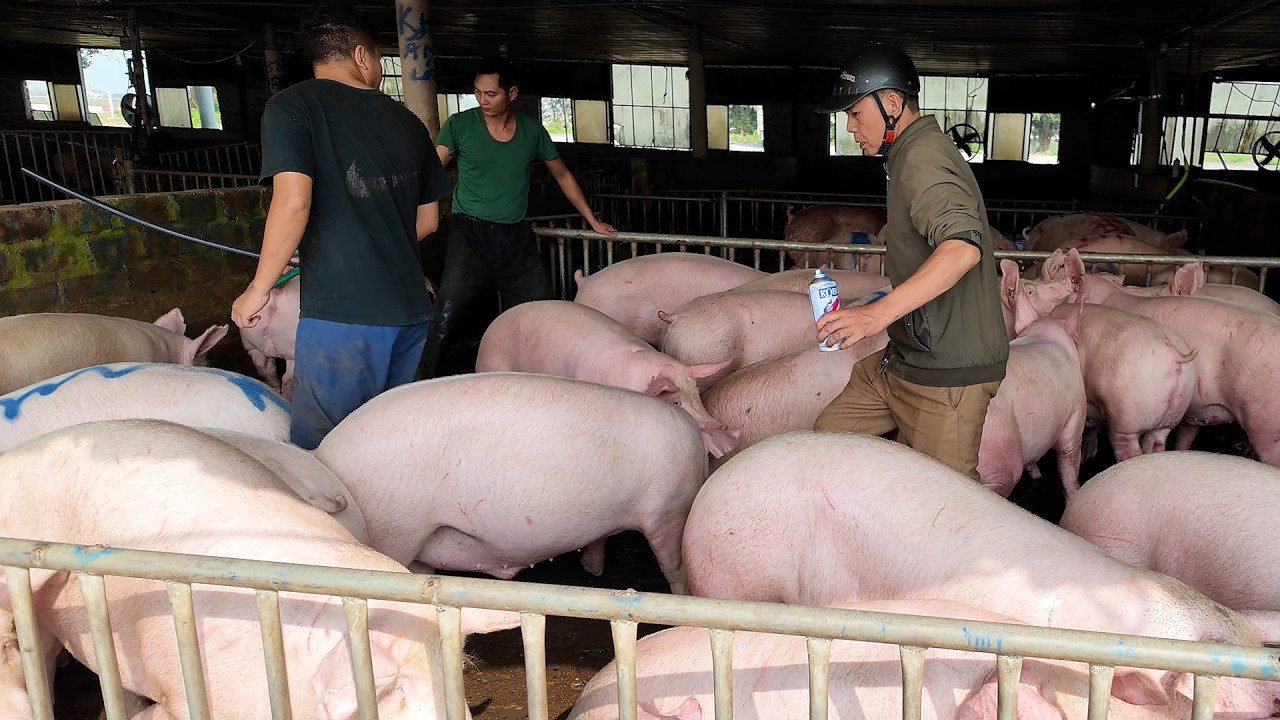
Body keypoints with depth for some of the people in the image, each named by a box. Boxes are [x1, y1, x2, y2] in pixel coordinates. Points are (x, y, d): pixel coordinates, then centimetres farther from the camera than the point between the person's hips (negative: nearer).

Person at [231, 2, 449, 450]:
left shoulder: (292, 106, -1)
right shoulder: (407, 121, 14)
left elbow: (293, 202, -14)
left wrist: (258, 289, -4)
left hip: (342, 310, -6)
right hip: (411, 308, 6)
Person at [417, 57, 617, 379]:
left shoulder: (532, 131, 6)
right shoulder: (460, 125, -3)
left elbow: (562, 176, 18)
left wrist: (593, 221, 21)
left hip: (516, 236, 4)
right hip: (470, 234, -3)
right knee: (445, 314, -17)